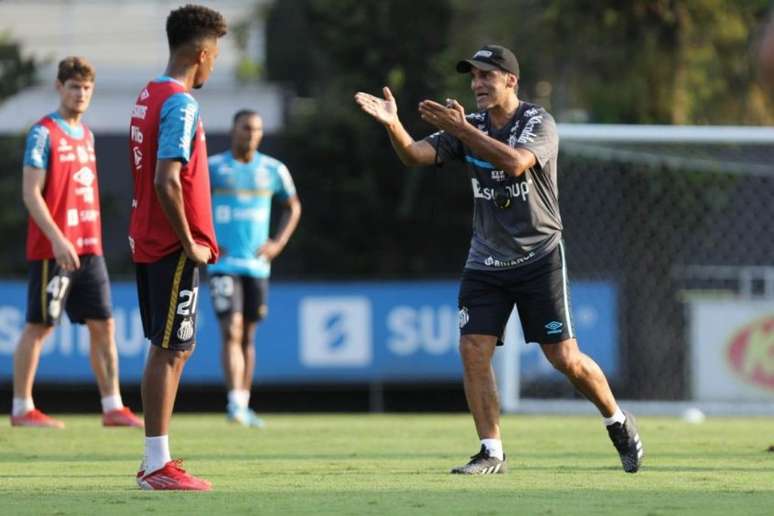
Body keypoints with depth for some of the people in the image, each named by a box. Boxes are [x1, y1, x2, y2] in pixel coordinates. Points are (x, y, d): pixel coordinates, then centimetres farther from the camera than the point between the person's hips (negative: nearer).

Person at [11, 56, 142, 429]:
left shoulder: (86, 135, 15)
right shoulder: (44, 133, -8)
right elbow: (30, 193, -13)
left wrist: (92, 241, 16)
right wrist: (57, 240, -20)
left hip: (88, 248, 7)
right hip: (53, 249, -7)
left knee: (103, 325, 4)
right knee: (39, 326, -2)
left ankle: (113, 407, 6)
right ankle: (22, 409, 5)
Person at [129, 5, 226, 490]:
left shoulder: (148, 97, 12)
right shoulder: (181, 104, -16)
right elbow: (167, 182, -25)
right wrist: (190, 244, -16)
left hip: (148, 241, 9)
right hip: (172, 246, -9)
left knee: (170, 348, 15)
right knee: (170, 352, -6)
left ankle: (156, 459, 18)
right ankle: (158, 465, -4)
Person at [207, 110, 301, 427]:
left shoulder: (273, 170, 6)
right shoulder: (212, 168, -2)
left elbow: (292, 207, 21)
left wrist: (279, 243, 7)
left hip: (257, 265, 3)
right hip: (223, 263, -3)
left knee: (248, 334, 9)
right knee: (231, 331, -16)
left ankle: (243, 407, 17)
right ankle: (235, 402, -22)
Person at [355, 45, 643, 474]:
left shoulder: (538, 124, -10)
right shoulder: (470, 128, 4)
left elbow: (515, 162, -31)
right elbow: (414, 155, -9)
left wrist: (461, 130, -35)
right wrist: (393, 125, -29)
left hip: (539, 257, -5)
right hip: (485, 260, 5)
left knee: (564, 357, -5)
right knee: (473, 350, -10)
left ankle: (618, 423, 19)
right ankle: (491, 452, -2)